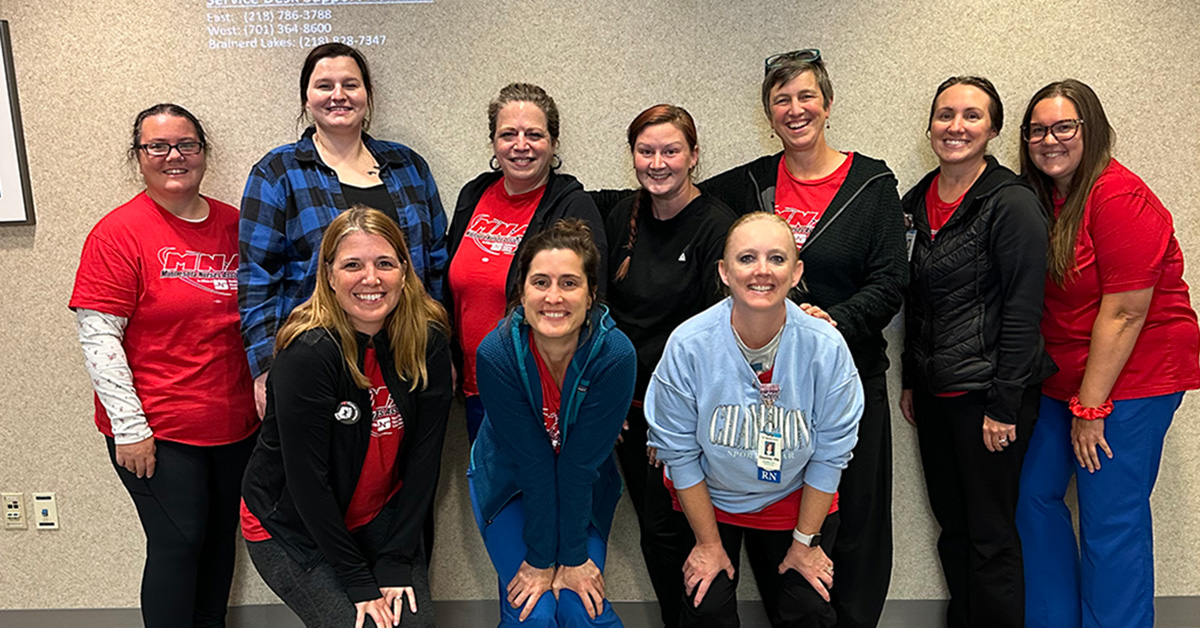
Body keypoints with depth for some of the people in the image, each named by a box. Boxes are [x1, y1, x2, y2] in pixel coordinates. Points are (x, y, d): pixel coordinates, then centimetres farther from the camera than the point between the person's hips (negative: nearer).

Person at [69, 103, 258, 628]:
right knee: (177, 545, 1)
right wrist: (129, 427, -15)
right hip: (157, 433, -5)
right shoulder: (118, 234, -10)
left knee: (221, 539, 16)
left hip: (235, 424, 5)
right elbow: (97, 338, -12)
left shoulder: (234, 224, 6)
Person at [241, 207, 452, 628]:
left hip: (381, 521, 4)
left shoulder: (428, 343, -10)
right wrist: (359, 583, -18)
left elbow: (424, 460, -8)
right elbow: (306, 481, -21)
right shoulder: (308, 354, -23)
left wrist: (394, 562, -11)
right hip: (291, 528, -4)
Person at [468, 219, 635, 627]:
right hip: (507, 482, 0)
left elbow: (581, 464, -23)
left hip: (586, 490, 1)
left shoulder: (615, 356, -27)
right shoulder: (496, 354, -27)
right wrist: (540, 559, -20)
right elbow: (533, 463, -24)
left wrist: (573, 558, -19)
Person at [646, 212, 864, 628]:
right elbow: (679, 451, -12)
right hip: (708, 496, -1)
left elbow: (830, 454, -9)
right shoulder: (689, 344, -23)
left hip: (792, 497, 1)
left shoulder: (826, 347, -21)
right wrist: (708, 542, -6)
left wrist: (805, 541, -3)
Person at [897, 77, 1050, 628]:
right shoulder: (916, 201, 8)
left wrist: (1003, 406, -16)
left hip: (987, 393, -6)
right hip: (933, 391, 7)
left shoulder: (1012, 204, -12)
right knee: (952, 525, 17)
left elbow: (1023, 312, -14)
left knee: (990, 535, 4)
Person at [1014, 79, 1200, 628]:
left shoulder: (1119, 197, -16)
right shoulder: (1038, 197, 6)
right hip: (1061, 377, 8)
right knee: (1034, 492, 12)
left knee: (1111, 518, -1)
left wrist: (1090, 407, -15)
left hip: (1128, 378, -8)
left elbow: (1124, 313, -18)